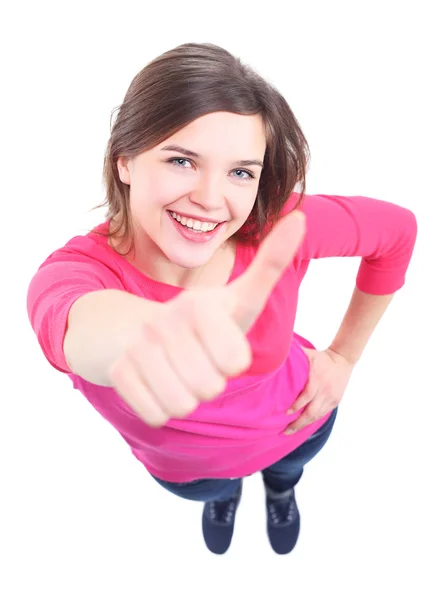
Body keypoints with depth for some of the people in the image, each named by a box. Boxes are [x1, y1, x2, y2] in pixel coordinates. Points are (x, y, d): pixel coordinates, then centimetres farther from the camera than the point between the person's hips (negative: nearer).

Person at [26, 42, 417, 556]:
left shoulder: (281, 227, -33)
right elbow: (70, 320, -61)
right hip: (181, 468, 0)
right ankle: (223, 495, 76)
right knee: (212, 490, 36)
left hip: (296, 422, 1)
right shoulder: (77, 267, -37)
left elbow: (397, 229, -15)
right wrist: (144, 329, -85)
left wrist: (344, 355, -13)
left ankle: (281, 492, 77)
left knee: (286, 471, 37)